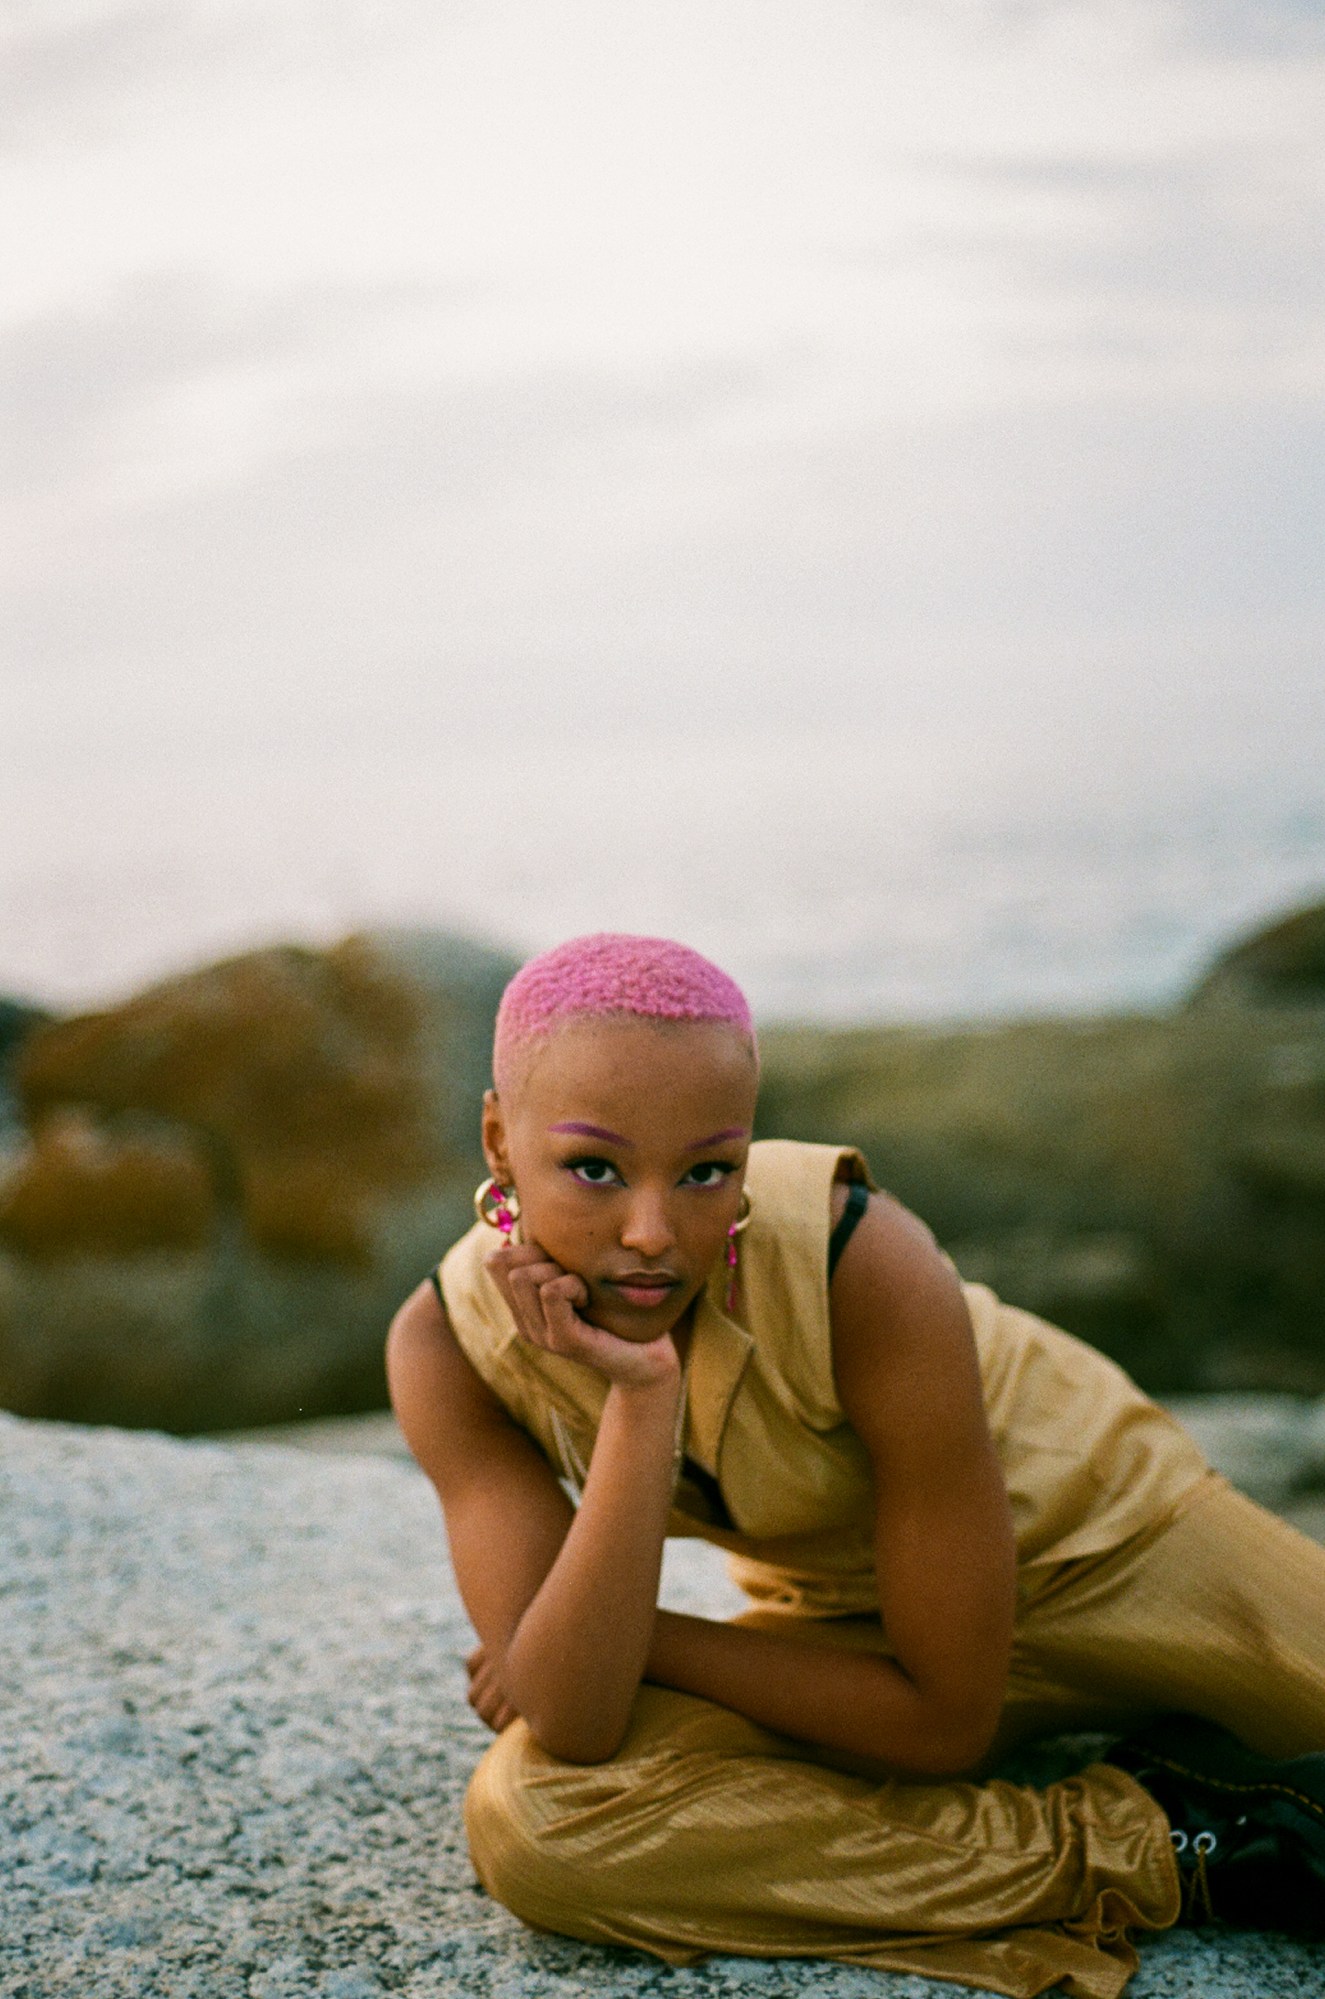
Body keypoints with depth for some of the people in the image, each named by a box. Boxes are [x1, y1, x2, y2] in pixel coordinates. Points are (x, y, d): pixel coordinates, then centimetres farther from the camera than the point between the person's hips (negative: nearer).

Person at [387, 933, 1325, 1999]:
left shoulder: (862, 1262, -31)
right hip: (845, 1618, 3)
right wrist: (637, 1399, -38)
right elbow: (571, 1733, -30)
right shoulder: (450, 1342, -22)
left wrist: (640, 1636, -19)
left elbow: (947, 1720, -24)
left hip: (1085, 1535, -3)